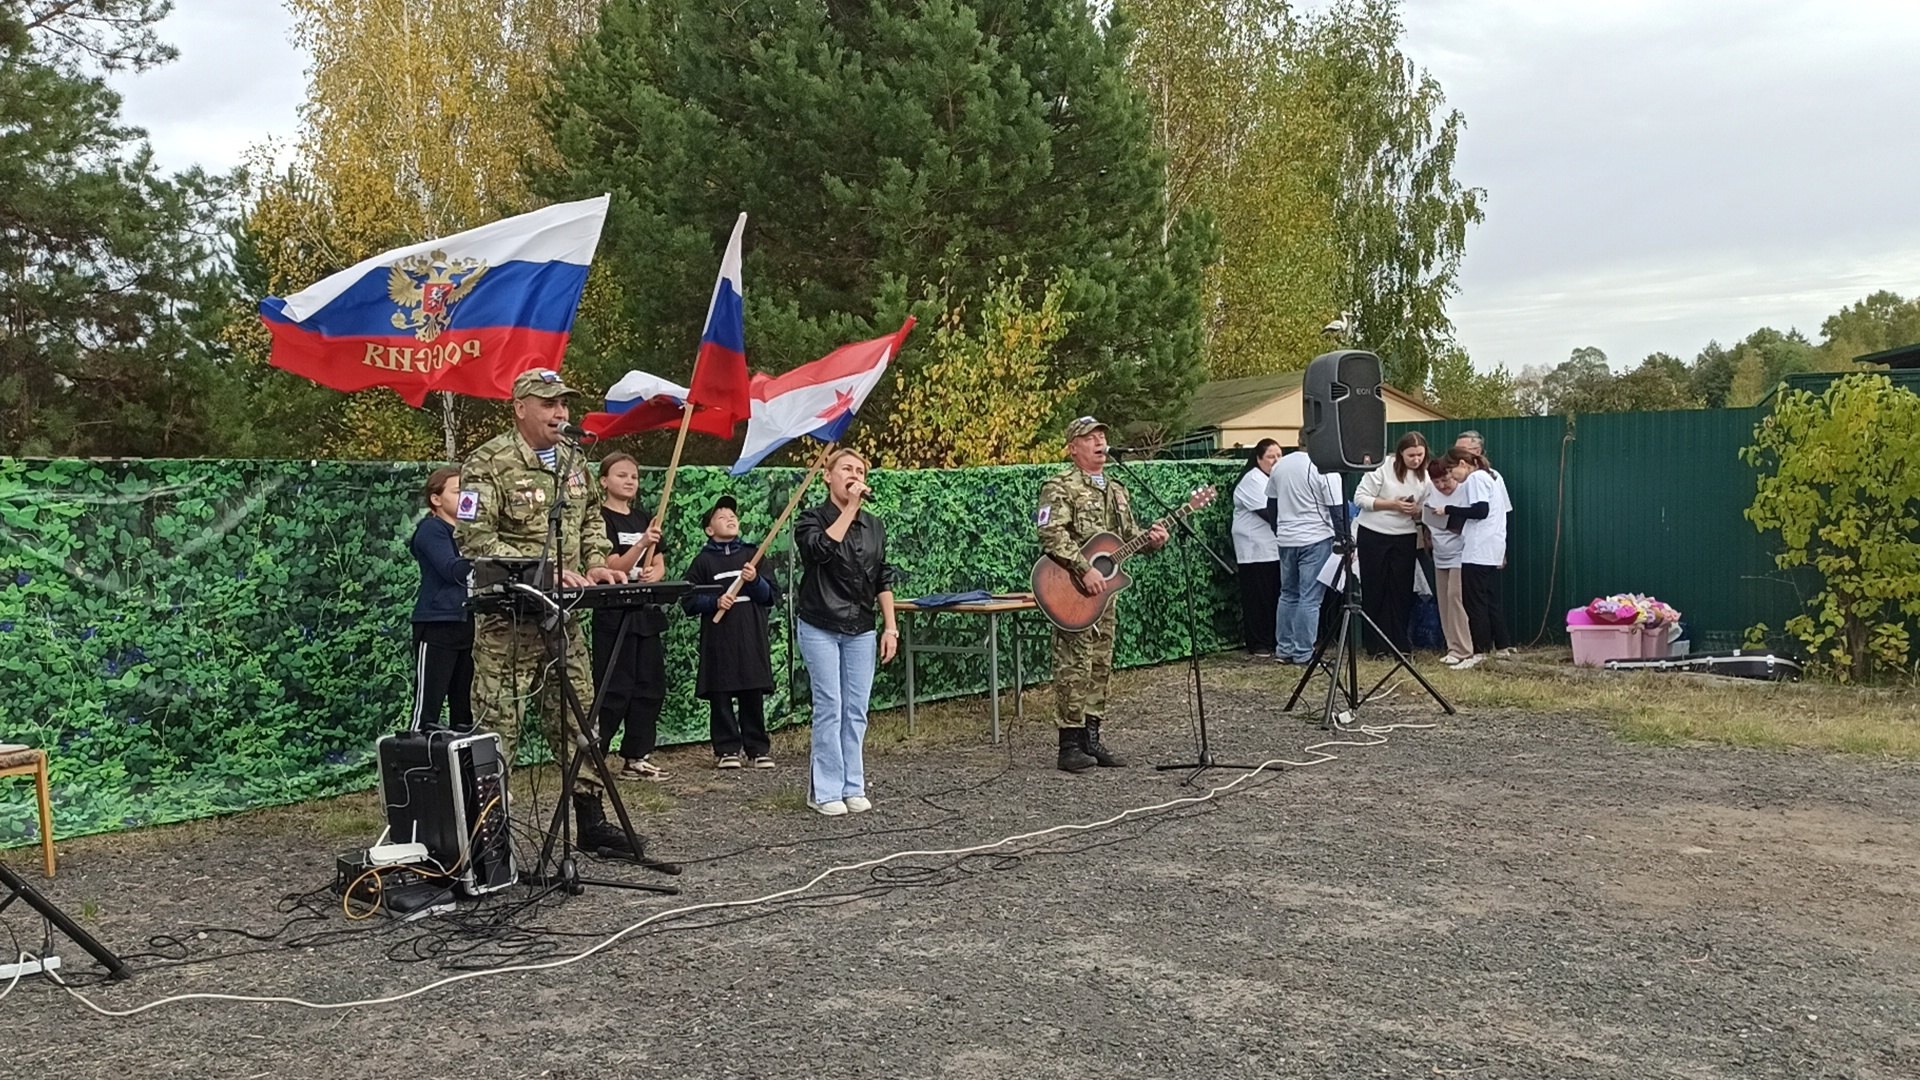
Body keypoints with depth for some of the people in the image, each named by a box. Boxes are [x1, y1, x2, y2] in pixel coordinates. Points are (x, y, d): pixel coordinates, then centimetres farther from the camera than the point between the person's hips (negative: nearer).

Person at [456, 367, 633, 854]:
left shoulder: (573, 462, 13)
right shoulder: (489, 463, -10)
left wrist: (596, 564, 6)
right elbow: (475, 538, -17)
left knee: (577, 720, 13)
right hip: (508, 618, -7)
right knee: (497, 725, -4)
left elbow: (590, 521, 24)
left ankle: (592, 820, 23)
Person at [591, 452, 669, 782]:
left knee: (650, 687, 8)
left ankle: (636, 758, 15)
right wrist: (642, 544, -30)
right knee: (614, 690, -8)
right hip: (615, 614, -7)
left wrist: (654, 574, -11)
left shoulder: (645, 517, 15)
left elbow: (659, 564, 12)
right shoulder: (601, 519, -5)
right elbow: (614, 566, -14)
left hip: (647, 612, 7)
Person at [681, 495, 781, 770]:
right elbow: (689, 601, 1)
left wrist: (756, 581, -11)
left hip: (752, 639, 1)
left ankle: (758, 747, 13)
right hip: (718, 640, -1)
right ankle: (727, 749, 10)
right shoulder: (703, 561, 5)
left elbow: (773, 595, 7)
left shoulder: (752, 554, 11)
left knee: (754, 696, 4)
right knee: (721, 697, 1)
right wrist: (715, 603, -14)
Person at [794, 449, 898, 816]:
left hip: (861, 630, 4)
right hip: (820, 629, -4)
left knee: (857, 712, 5)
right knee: (829, 709, -5)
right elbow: (823, 548, -25)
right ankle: (827, 792, 3)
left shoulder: (874, 526, 9)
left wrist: (891, 627, 5)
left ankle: (853, 788, 13)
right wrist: (850, 508, -20)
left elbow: (883, 580, 11)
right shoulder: (811, 520, -3)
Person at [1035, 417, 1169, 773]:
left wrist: (1152, 539, 1)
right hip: (1072, 593, -8)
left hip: (1104, 591, 8)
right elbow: (1052, 534, -22)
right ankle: (1070, 744, -1)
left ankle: (1091, 738, 19)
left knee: (1101, 665, 11)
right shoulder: (1061, 487, -9)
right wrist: (1084, 570, -28)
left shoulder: (1115, 491, 17)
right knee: (1074, 666, -7)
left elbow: (1129, 535, 23)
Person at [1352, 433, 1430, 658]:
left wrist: (1416, 511, -13)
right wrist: (1393, 505, -21)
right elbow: (1360, 497, -13)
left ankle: (1400, 644, 11)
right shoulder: (1382, 467, -12)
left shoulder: (1424, 476, 3)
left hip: (1405, 538, 4)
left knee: (1401, 591, 3)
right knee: (1374, 589, 3)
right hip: (1373, 535, -3)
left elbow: (1425, 511, 11)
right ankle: (1376, 645, 11)